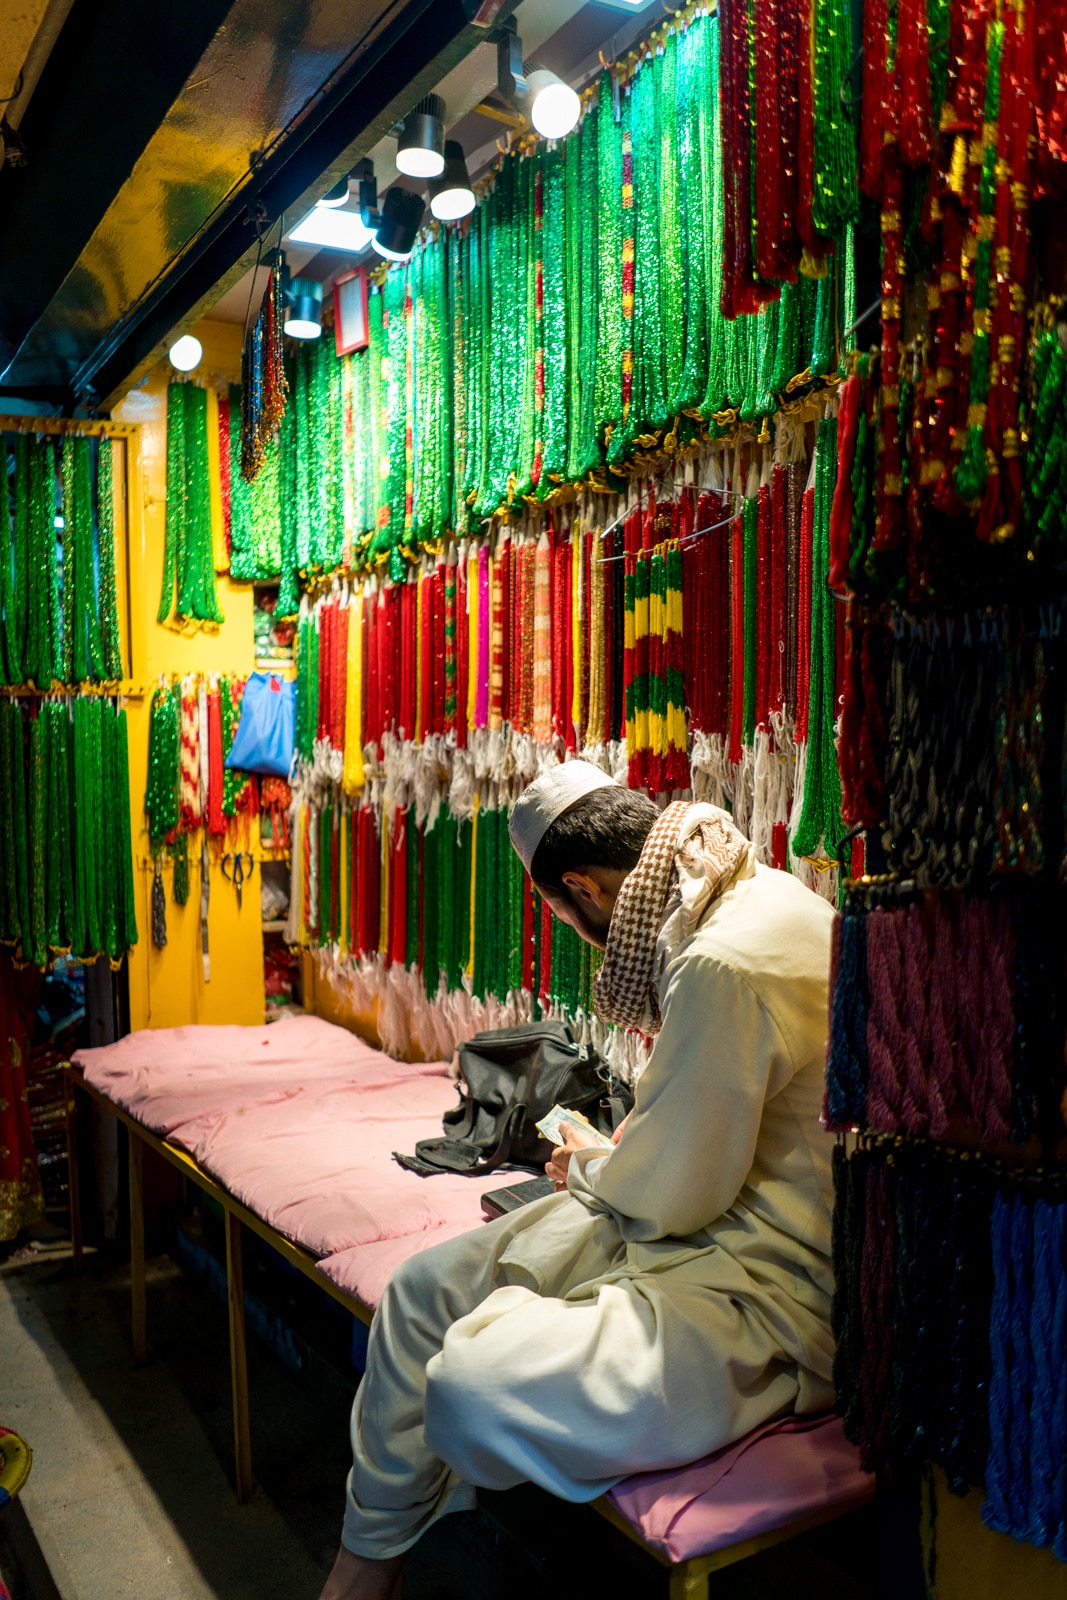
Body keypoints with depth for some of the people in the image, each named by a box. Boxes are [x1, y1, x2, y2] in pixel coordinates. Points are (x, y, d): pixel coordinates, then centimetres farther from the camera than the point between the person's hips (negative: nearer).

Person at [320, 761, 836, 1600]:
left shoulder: (727, 963, -27)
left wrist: (587, 1170, 2)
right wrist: (619, 1154, 22)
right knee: (423, 1289, 5)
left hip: (767, 1289, -10)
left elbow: (671, 1194, -18)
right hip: (720, 1209, 10)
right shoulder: (758, 894, 6)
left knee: (470, 1394, -26)